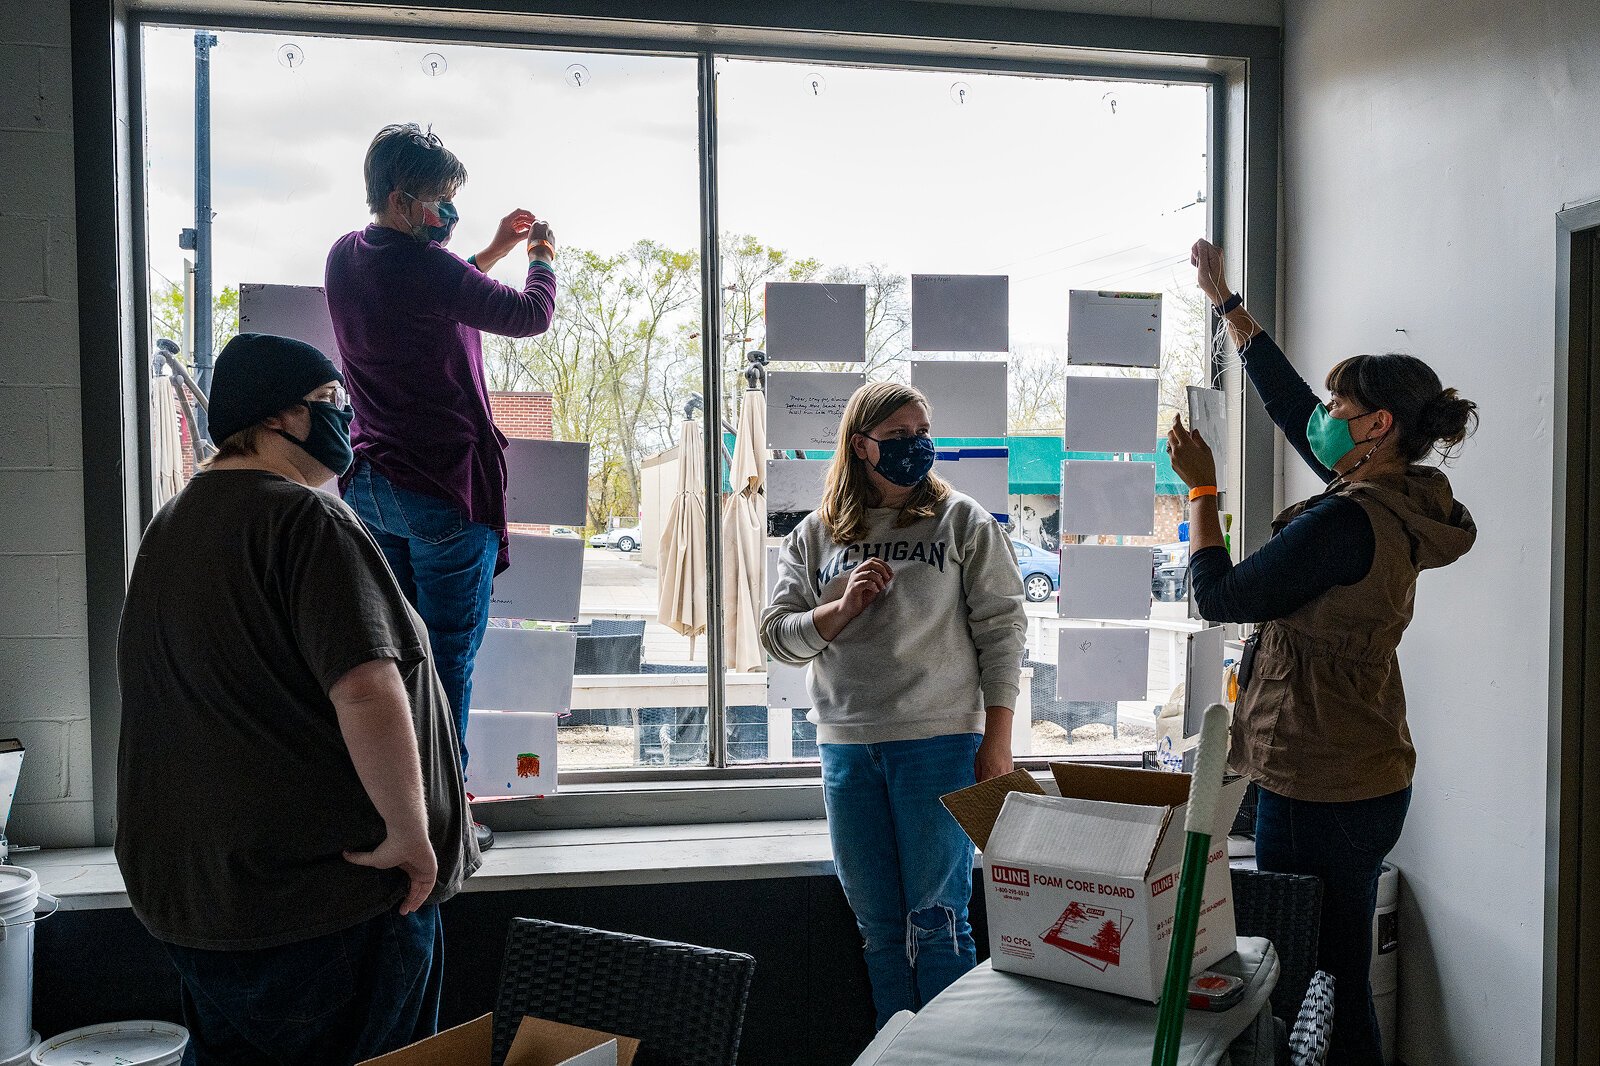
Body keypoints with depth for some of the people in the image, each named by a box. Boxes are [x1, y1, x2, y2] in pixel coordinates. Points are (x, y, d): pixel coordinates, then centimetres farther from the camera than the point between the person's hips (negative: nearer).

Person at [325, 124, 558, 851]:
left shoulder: (344, 259, 8)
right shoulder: (426, 267, -17)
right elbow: (531, 316, -8)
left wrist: (493, 251, 22)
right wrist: (542, 257, 11)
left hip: (370, 483, 8)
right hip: (445, 483, -8)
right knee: (447, 658, 0)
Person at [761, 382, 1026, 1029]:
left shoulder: (962, 521, 2)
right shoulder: (815, 536, 10)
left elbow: (1001, 628, -1)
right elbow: (778, 635, 7)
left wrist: (997, 740, -5)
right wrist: (845, 606, -11)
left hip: (940, 741, -3)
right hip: (847, 749, 3)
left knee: (935, 921, 0)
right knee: (879, 926, 12)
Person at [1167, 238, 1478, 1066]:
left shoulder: (1346, 520, -22)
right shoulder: (1397, 497, 6)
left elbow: (1218, 596, -15)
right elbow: (1289, 405, 16)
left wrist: (1200, 488, -4)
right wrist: (1225, 301, 23)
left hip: (1318, 791, -10)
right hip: (1369, 780, 10)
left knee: (1316, 993, 3)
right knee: (1340, 984, 20)